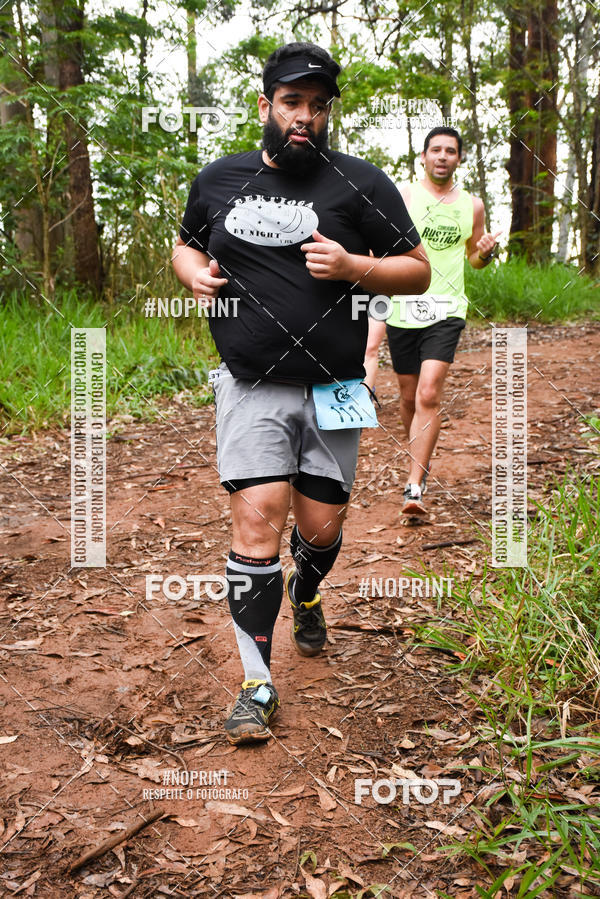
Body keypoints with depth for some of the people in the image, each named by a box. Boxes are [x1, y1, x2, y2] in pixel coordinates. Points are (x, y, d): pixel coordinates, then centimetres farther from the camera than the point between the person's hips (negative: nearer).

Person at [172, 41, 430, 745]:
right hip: (251, 388, 0)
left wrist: (353, 267, -15)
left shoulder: (361, 183, 2)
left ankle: (305, 597, 44)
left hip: (331, 389, 0)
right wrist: (194, 272, 1)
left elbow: (418, 270, 4)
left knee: (321, 527, 7)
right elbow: (185, 243, 25)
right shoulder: (218, 180, 9)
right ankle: (257, 683, 1)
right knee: (257, 521, -11)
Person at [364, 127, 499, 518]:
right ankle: (422, 461, 36)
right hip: (402, 308, 0)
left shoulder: (472, 205, 10)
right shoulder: (402, 196, 3)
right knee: (409, 396, 10)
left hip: (445, 312, 0)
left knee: (429, 395, -15)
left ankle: (414, 488, -13)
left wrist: (486, 253, -1)